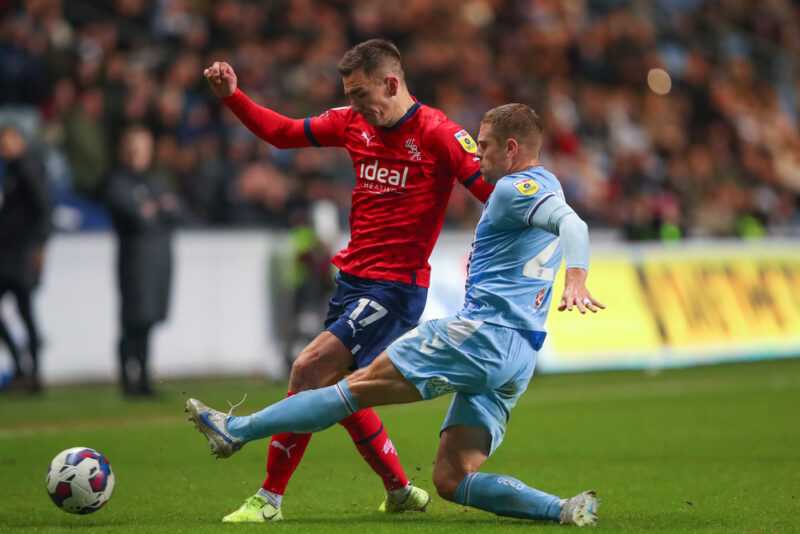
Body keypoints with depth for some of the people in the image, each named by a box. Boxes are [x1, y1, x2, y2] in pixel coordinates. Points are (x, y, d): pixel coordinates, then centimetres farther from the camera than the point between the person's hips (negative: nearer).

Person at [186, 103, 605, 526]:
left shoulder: (517, 187, -5)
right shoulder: (546, 186, 23)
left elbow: (572, 223, -24)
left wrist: (575, 279, -41)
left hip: (483, 332, -9)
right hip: (518, 360, 9)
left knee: (360, 385, -2)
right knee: (451, 479, 2)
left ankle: (236, 430, 3)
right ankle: (564, 510, -12)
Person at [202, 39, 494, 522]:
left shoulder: (437, 134, -13)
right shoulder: (354, 124, 7)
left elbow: (496, 193, -15)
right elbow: (282, 132, 18)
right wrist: (232, 96, 6)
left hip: (395, 288, -8)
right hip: (352, 280, 8)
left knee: (309, 370, -16)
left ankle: (270, 498, -10)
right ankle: (401, 492, 31)